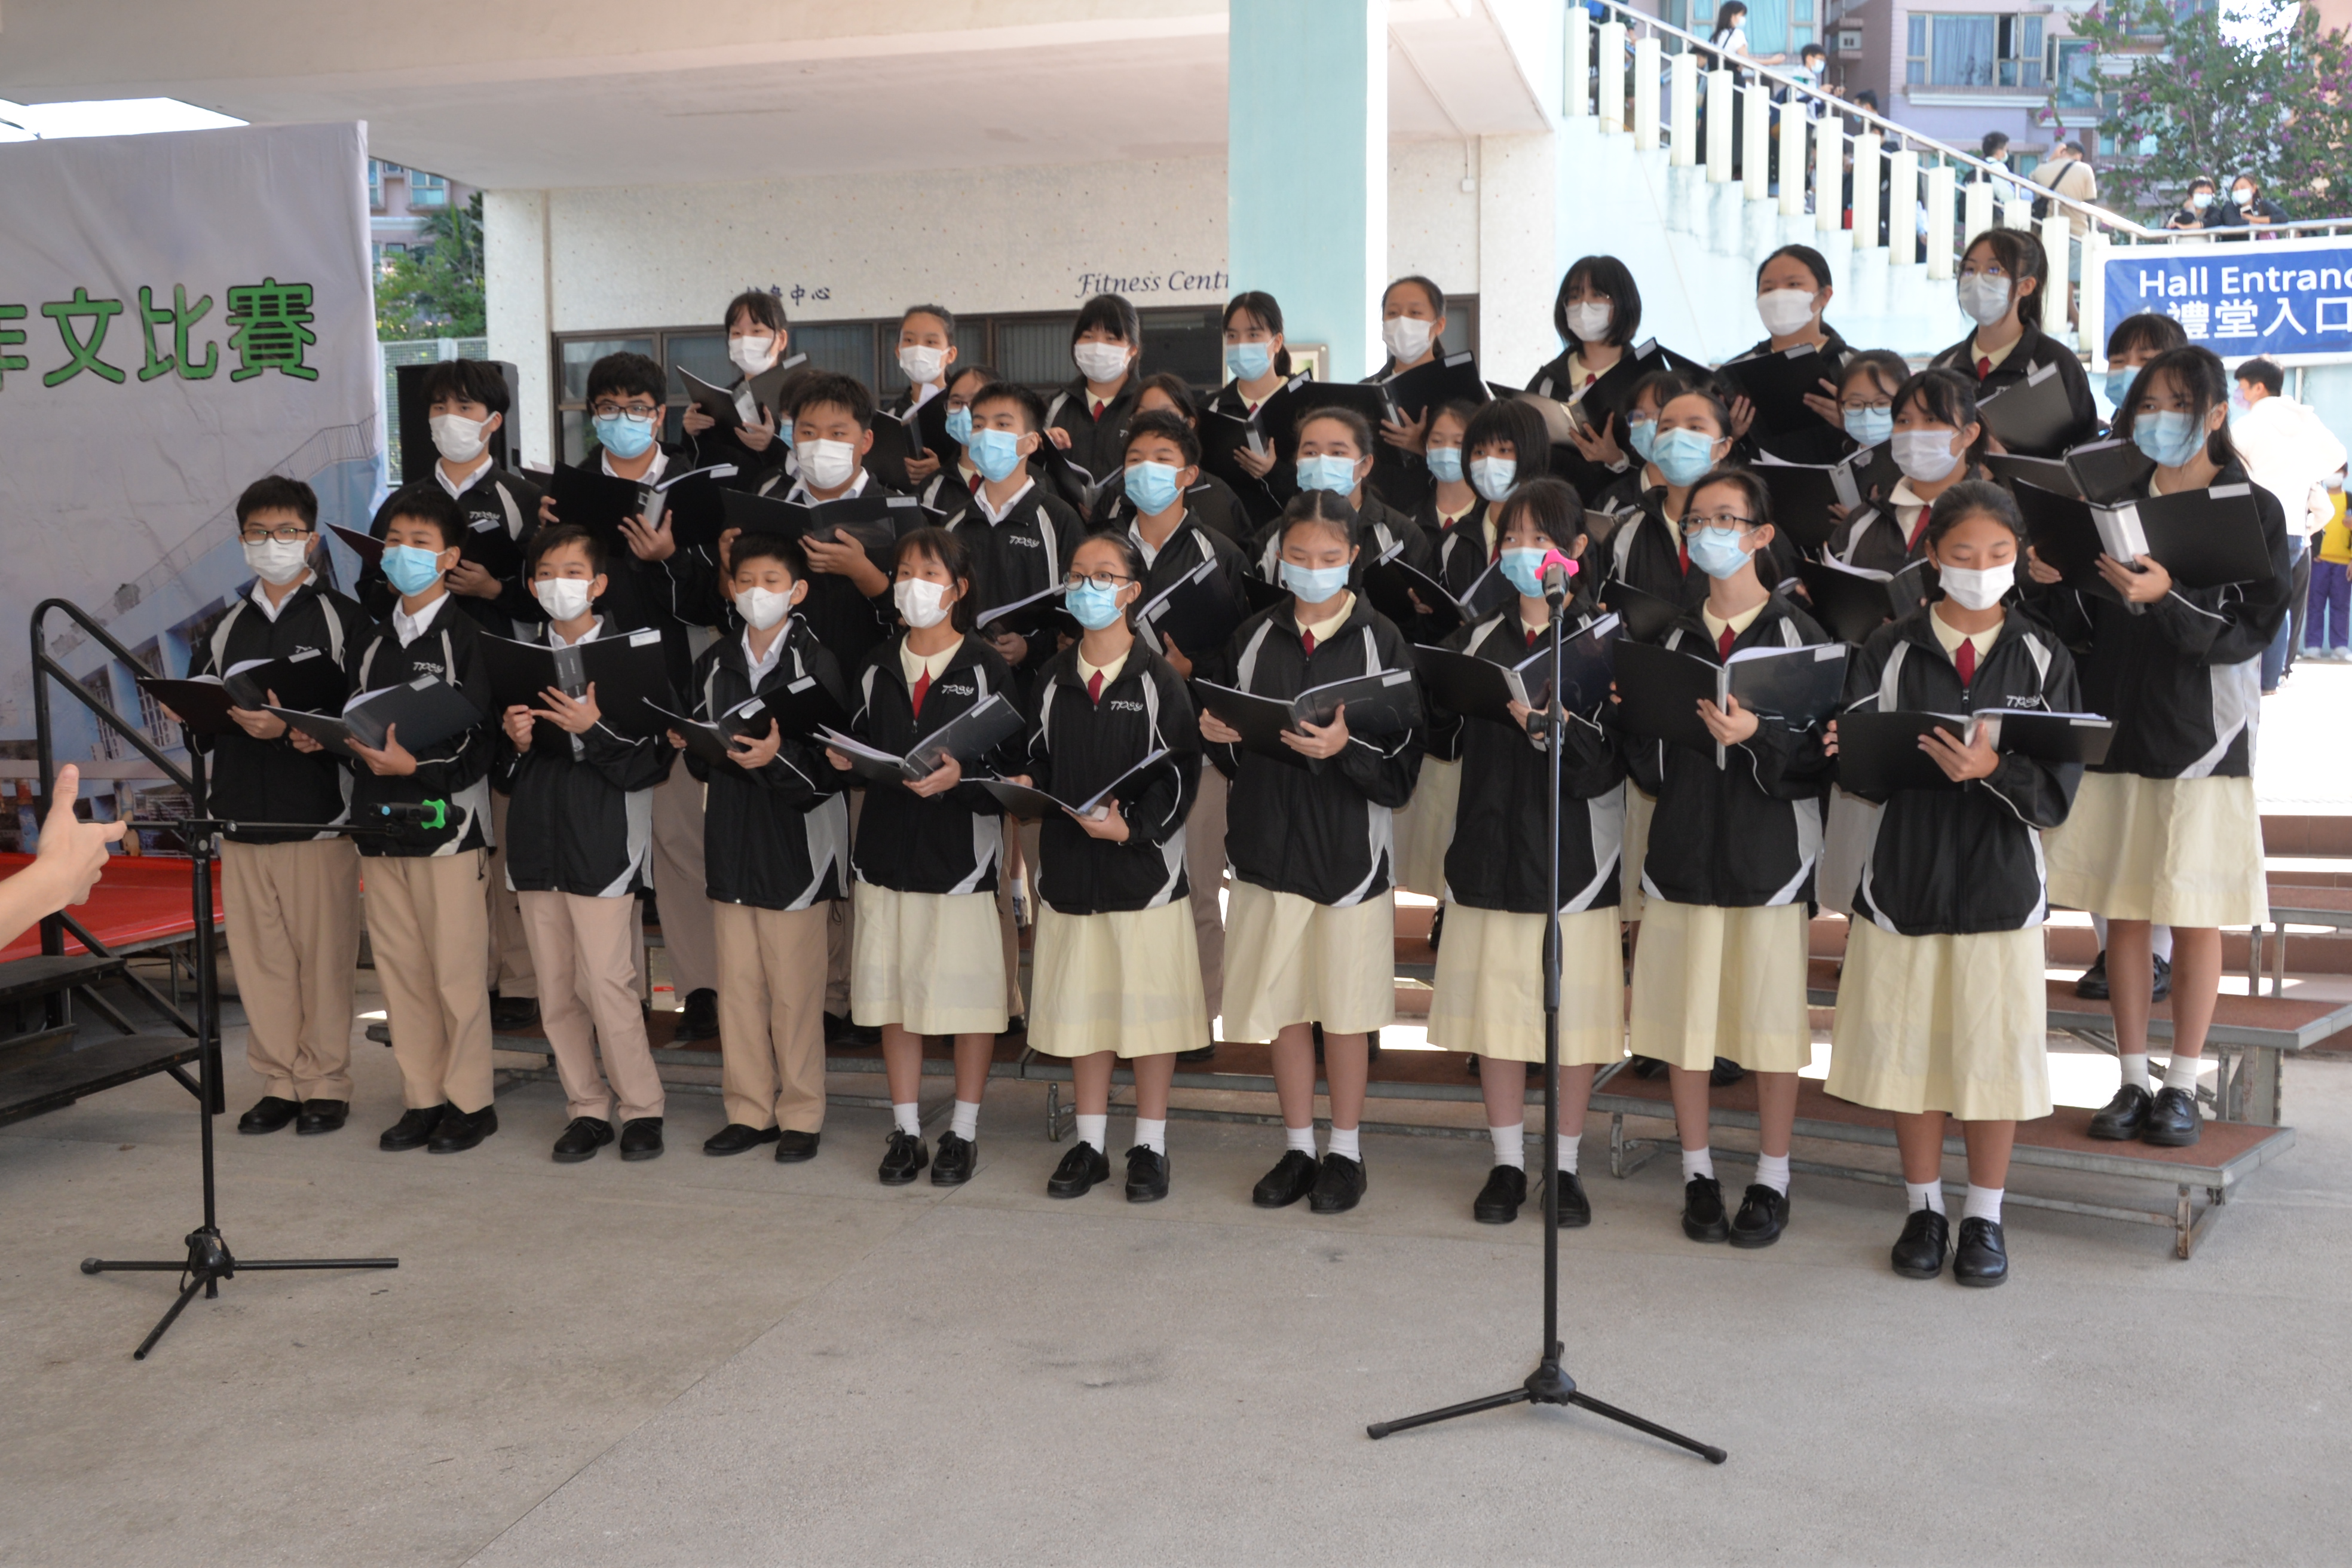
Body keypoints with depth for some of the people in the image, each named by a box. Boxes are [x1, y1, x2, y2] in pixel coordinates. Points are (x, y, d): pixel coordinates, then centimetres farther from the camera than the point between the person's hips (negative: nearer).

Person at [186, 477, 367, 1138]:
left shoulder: (343, 619, 2)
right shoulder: (226, 630, 16)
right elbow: (196, 725, 17)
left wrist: (293, 728, -19)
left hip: (319, 818, -4)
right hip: (243, 817, 5)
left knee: (323, 958, -1)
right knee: (260, 958, 6)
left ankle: (325, 1084, 10)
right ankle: (278, 1082, 16)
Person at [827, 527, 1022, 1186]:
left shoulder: (986, 667, -4)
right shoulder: (878, 666, 11)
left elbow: (1012, 765, -7)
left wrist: (961, 778, -23)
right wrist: (844, 760, -5)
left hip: (961, 851, -4)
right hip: (887, 847, 5)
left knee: (968, 990, 2)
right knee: (893, 992, 9)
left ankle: (964, 1131, 16)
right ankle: (905, 1129, 21)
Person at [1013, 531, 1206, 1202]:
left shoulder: (1157, 680, -4)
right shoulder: (1054, 677, 9)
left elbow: (1179, 772, -7)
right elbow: (1039, 758, 13)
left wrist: (1132, 826, -18)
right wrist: (1025, 782, -8)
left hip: (1144, 866, -4)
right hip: (1069, 865, 4)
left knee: (1149, 1002, 2)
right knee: (1081, 1003, 10)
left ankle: (1150, 1147, 15)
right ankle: (1090, 1142, 23)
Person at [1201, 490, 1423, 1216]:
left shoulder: (1381, 641, -4)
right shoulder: (1254, 638, 5)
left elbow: (1403, 770, -8)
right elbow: (1230, 760, 12)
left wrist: (1345, 749, -25)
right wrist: (1219, 738, -9)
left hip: (1350, 850, -3)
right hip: (1268, 847, 3)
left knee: (1346, 1009, 6)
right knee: (1283, 1007, 10)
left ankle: (1345, 1151, 22)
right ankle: (1298, 1148, 25)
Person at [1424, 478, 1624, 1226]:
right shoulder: (1478, 640, 9)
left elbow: (1602, 769, -12)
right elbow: (1441, 736, 5)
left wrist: (1538, 717, -25)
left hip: (1572, 855, -3)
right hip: (1490, 849, 3)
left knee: (1574, 1020, 3)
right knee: (1495, 1009, 8)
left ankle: (1565, 1167, 19)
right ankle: (1508, 1164, 21)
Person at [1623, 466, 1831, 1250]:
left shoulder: (1796, 632, -2)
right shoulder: (1672, 634, 8)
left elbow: (1818, 760, -8)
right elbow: (1650, 768, 9)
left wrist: (1758, 736, -25)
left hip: (1769, 851, -3)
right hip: (1684, 846, 3)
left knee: (1772, 1018, 3)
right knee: (1681, 1016, 6)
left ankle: (1771, 1180, 19)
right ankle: (1698, 1173, 22)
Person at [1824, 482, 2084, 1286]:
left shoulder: (2041, 656, 2)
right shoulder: (1888, 651, 1)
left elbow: (2059, 787, -4)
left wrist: (1994, 769, -23)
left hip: (2002, 878, 0)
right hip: (1904, 874, 0)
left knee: (1996, 1049, 5)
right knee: (1908, 1045, 7)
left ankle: (1984, 1218, 22)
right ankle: (1923, 1210, 25)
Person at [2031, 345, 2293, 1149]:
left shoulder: (2252, 510, -2)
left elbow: (2249, 633, -10)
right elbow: (2082, 628, 9)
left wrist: (2164, 599, -25)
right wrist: (2051, 584, -11)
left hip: (2202, 738, -3)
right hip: (2115, 728, 3)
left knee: (2195, 917, 3)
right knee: (2122, 912, 6)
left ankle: (2182, 1086, 14)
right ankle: (2133, 1081, 17)